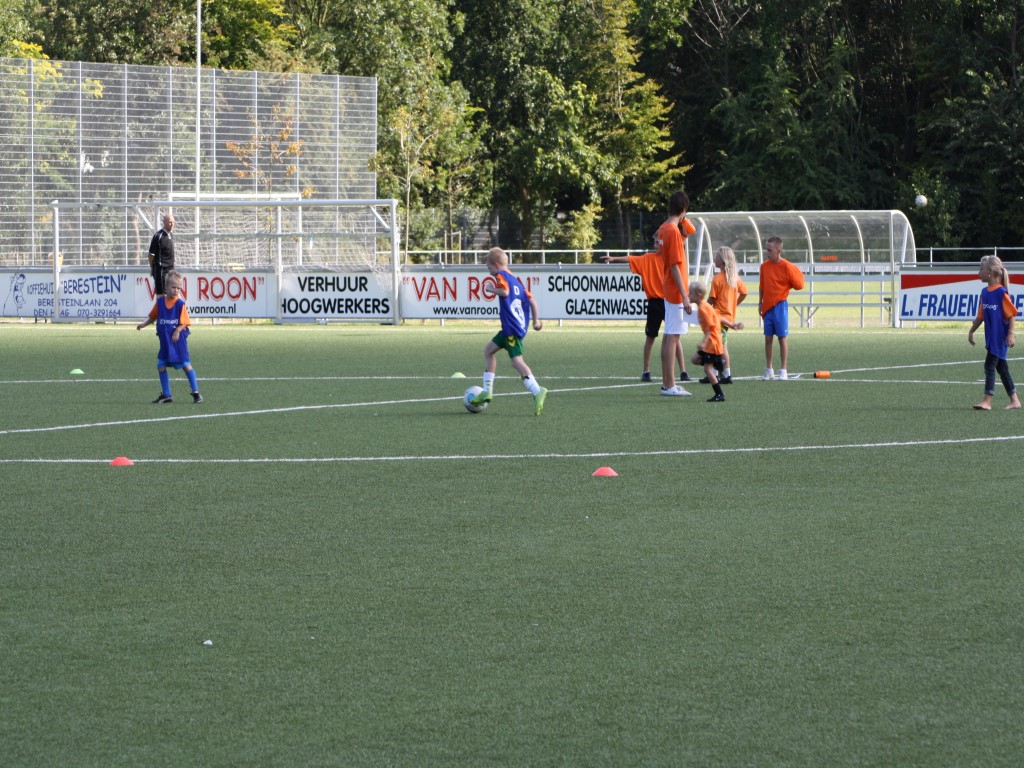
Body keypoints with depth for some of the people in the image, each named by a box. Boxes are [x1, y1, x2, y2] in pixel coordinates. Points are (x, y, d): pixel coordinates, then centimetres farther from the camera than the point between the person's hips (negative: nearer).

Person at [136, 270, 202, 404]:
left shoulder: (180, 304, -8)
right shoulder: (160, 301, 2)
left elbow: (184, 322, -7)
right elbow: (152, 317, 15)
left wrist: (178, 330, -23)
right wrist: (143, 324, 2)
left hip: (178, 340, -4)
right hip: (164, 340, 4)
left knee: (186, 365, -4)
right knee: (161, 366, 4)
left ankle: (196, 393, 6)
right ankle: (166, 395, 15)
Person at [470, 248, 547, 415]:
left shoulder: (501, 276, -3)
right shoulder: (515, 280, 21)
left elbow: (505, 291, -23)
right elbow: (531, 300, 20)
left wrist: (491, 289, -7)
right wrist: (536, 320, 25)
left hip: (512, 327, -9)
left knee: (517, 360, -11)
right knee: (489, 350, 17)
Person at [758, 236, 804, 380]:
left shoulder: (786, 266, -11)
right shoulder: (764, 266, 5)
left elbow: (798, 285, -6)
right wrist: (760, 303, 11)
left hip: (780, 306, -5)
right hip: (767, 306, 5)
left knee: (782, 337, -1)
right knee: (768, 338, 5)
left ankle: (784, 371, 3)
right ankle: (769, 370, 11)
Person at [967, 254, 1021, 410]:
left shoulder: (1001, 292, -15)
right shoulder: (985, 292, 9)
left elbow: (1012, 314, -14)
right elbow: (981, 315, 17)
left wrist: (1011, 333, -19)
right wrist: (971, 331, 19)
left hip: (1000, 336, -8)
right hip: (991, 337, 8)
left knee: (990, 365, -12)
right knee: (1001, 368, 11)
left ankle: (987, 401, -12)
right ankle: (1015, 400, 18)